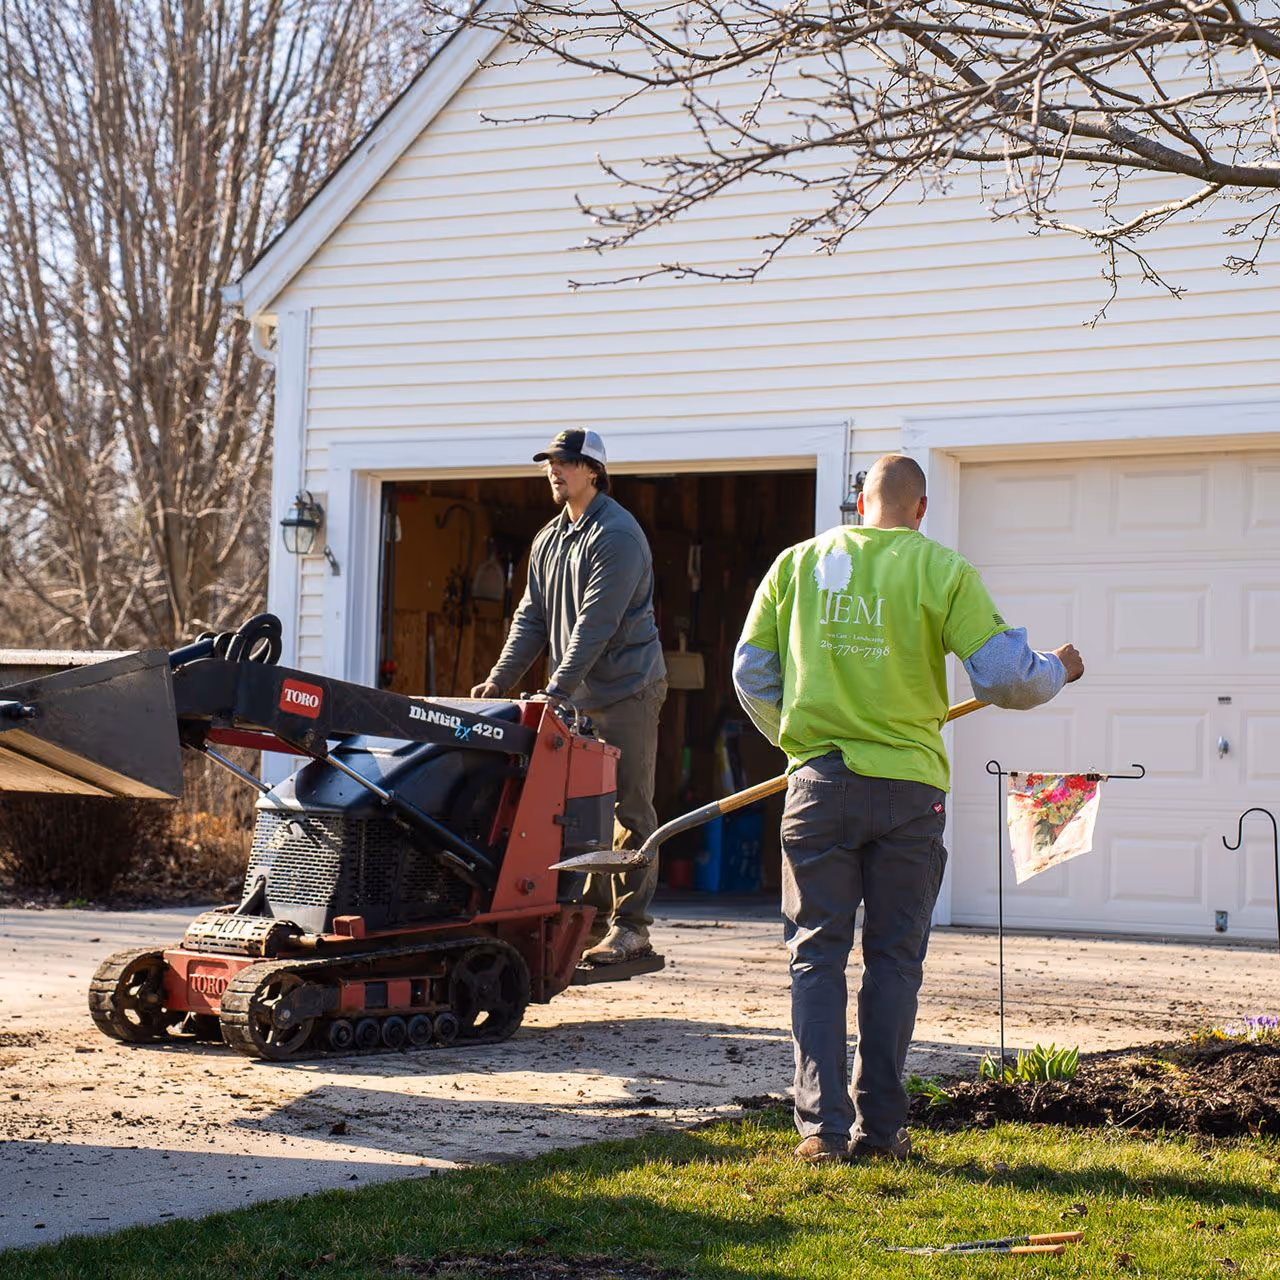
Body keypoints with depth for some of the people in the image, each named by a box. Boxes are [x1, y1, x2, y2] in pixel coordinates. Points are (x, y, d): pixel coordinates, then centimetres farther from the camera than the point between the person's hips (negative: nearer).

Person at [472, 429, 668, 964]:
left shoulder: (617, 535, -13)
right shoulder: (549, 540, 14)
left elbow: (596, 623, -21)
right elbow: (532, 616, 13)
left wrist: (556, 688, -26)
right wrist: (500, 678, -1)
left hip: (625, 690, -8)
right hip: (577, 697, 8)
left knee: (628, 809, -5)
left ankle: (630, 925, -3)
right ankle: (592, 919, 17)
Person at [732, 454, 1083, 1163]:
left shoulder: (798, 562, 6)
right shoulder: (943, 571, -3)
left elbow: (750, 672, 10)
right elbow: (1002, 677, -6)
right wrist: (1057, 671, 15)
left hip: (819, 784, 2)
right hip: (907, 786, -1)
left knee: (817, 957, 6)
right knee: (893, 958, 8)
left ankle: (822, 1124, 0)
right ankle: (880, 1126, 10)